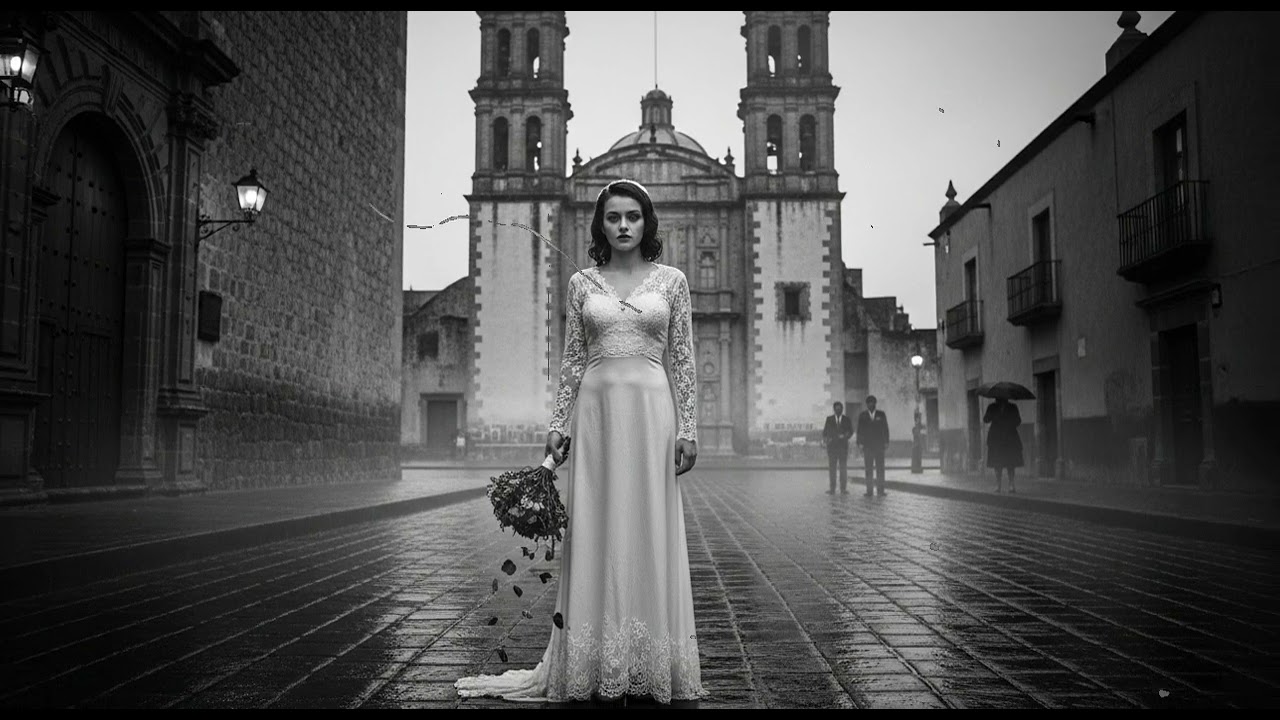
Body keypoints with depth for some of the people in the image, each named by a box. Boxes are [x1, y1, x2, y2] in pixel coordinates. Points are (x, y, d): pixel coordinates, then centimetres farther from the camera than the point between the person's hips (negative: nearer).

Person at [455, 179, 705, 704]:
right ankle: (597, 668, 10)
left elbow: (682, 361, 4)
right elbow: (572, 361, 10)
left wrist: (688, 428, -2)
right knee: (596, 531, 2)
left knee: (649, 531, 0)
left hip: (651, 410, -1)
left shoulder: (671, 280, 7)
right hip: (596, 409, 1)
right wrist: (558, 424, 2)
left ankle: (649, 667, 10)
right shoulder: (582, 283, 10)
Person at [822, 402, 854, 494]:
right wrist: (825, 439, -11)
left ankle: (843, 489, 0)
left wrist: (845, 436, -15)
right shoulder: (829, 419, 9)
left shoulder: (847, 419, 7)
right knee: (831, 468, -1)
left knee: (843, 468, -3)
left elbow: (851, 431, 5)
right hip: (832, 446, 1)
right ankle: (832, 489, 0)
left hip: (843, 446, -1)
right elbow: (825, 431, 7)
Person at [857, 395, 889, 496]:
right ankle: (869, 491, 0)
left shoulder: (881, 414, 8)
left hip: (879, 445, 0)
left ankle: (880, 490, -1)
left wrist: (886, 442, -1)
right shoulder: (862, 415, 8)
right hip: (867, 446, 0)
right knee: (868, 469, 0)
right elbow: (859, 430, 6)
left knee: (880, 468, -3)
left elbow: (885, 429, 7)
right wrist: (860, 443, -2)